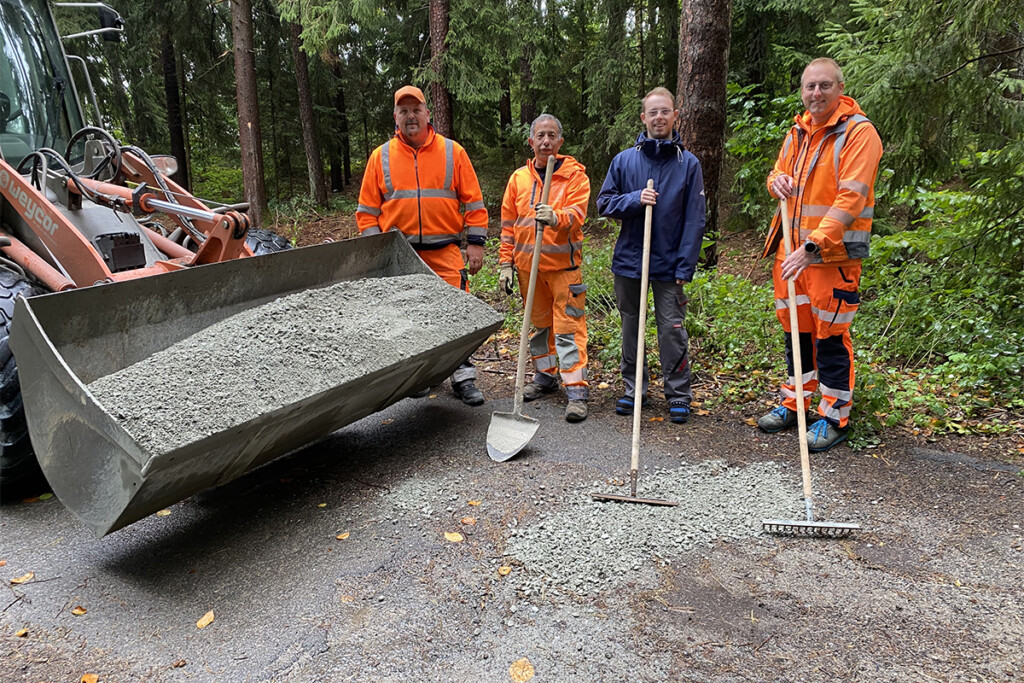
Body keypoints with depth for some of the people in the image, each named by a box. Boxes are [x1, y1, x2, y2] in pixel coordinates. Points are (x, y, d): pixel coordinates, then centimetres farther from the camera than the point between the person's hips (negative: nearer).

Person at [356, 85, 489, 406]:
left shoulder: (452, 152, 5)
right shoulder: (381, 156, 7)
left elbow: (473, 201, 6)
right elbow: (367, 210, 9)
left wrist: (476, 243, -1)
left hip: (445, 251, -1)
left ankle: (463, 377, 5)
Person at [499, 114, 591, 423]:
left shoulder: (575, 174, -1)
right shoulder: (519, 177, 10)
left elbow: (577, 212, -16)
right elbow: (508, 224, 11)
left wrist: (556, 217, -37)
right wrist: (506, 263, 6)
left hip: (563, 263, -4)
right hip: (527, 264, 4)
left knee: (568, 326, -7)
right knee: (539, 323, 15)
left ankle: (577, 390, -4)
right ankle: (546, 375, 31)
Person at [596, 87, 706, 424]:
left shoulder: (688, 163, -1)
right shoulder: (624, 160, 3)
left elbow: (694, 220, -3)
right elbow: (604, 203, 4)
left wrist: (685, 267, -9)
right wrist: (635, 200, -15)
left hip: (669, 264, -2)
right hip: (628, 260, 2)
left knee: (672, 330, -1)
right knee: (630, 328, 11)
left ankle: (679, 395, 13)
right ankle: (633, 388, 26)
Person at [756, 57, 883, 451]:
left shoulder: (859, 132, -10)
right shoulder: (798, 132, 12)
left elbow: (850, 199, -19)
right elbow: (780, 172, 23)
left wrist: (812, 247, -26)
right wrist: (777, 181, -3)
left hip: (833, 254, -7)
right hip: (792, 250, 7)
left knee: (830, 335, 0)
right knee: (795, 328, 15)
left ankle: (834, 417, 14)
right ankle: (794, 402, 30)